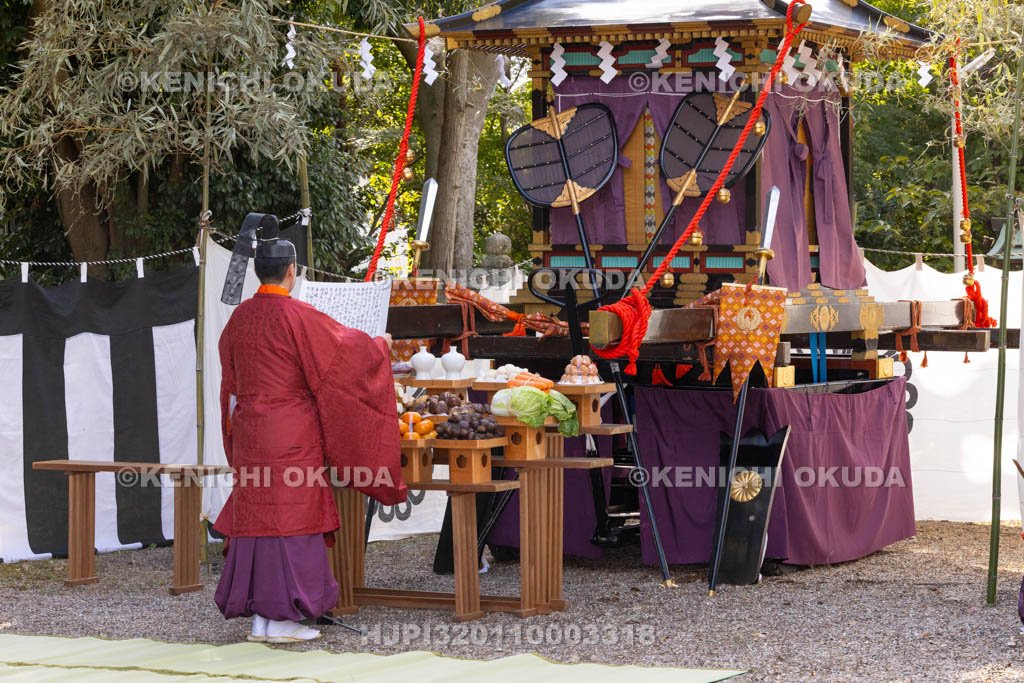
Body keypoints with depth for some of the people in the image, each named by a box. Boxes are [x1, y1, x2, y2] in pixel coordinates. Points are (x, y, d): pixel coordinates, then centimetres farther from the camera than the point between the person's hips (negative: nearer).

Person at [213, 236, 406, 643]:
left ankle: (259, 618, 11)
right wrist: (381, 346, 16)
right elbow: (347, 347, -5)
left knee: (256, 515, 8)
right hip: (292, 434, -6)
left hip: (248, 428, 6)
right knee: (289, 517, -2)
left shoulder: (239, 317, 7)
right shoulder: (297, 316, -13)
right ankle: (281, 618, -3)